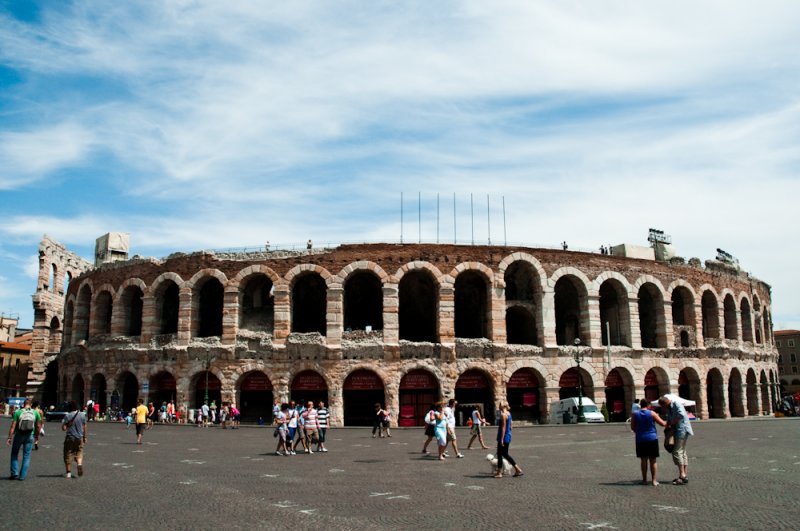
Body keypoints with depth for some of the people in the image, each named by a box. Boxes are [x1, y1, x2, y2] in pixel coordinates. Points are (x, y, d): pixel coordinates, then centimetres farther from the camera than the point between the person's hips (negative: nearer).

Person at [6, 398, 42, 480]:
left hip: (19, 436, -1)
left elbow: (13, 426, -10)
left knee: (14, 454, 17)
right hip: (30, 437, 1)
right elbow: (38, 426, 3)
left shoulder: (18, 412, -6)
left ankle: (14, 473, 10)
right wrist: (37, 435, 16)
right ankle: (22, 476, 8)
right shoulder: (35, 413, 0)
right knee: (26, 456, 8)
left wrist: (9, 438, -7)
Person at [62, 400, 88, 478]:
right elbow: (85, 427, 6)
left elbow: (64, 428, -11)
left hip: (69, 438, -3)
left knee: (68, 455, 8)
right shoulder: (82, 415, 0)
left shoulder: (67, 416, -9)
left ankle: (68, 472, 11)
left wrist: (62, 423, 8)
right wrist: (84, 437, 16)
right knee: (79, 453, 15)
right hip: (79, 438, 3)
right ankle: (79, 464, -14)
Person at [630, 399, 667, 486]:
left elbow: (632, 427, 3)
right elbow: (662, 423, -3)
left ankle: (644, 480, 10)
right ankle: (654, 480, 4)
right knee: (653, 460, 5)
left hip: (640, 440, 2)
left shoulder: (635, 414, 1)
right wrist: (668, 423, 17)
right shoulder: (652, 413, -5)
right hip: (652, 439, -2)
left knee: (644, 460, 8)